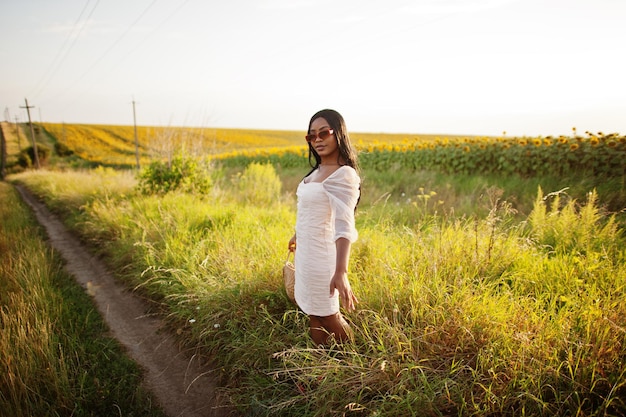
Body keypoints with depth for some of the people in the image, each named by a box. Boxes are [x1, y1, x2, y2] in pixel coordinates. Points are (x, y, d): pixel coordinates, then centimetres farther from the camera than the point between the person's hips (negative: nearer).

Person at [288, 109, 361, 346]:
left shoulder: (343, 174, -20)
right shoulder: (318, 171, 6)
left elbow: (344, 225, -31)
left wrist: (341, 272, -41)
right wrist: (298, 236, 34)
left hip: (321, 255, -9)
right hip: (306, 252, 9)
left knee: (328, 316, 8)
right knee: (313, 313, 20)